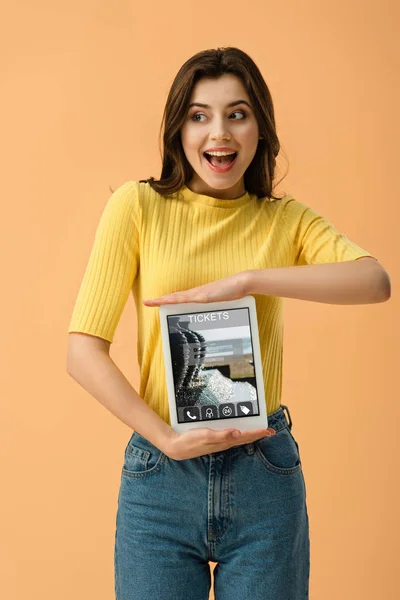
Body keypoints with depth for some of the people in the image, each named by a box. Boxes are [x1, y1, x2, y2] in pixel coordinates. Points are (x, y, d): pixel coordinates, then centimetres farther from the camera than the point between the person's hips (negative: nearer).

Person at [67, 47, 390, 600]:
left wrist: (246, 280, -23)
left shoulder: (285, 219, 4)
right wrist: (168, 438, -14)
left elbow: (375, 280, -15)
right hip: (160, 474, -1)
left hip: (265, 477, 1)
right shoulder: (138, 206, -1)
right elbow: (83, 351, -6)